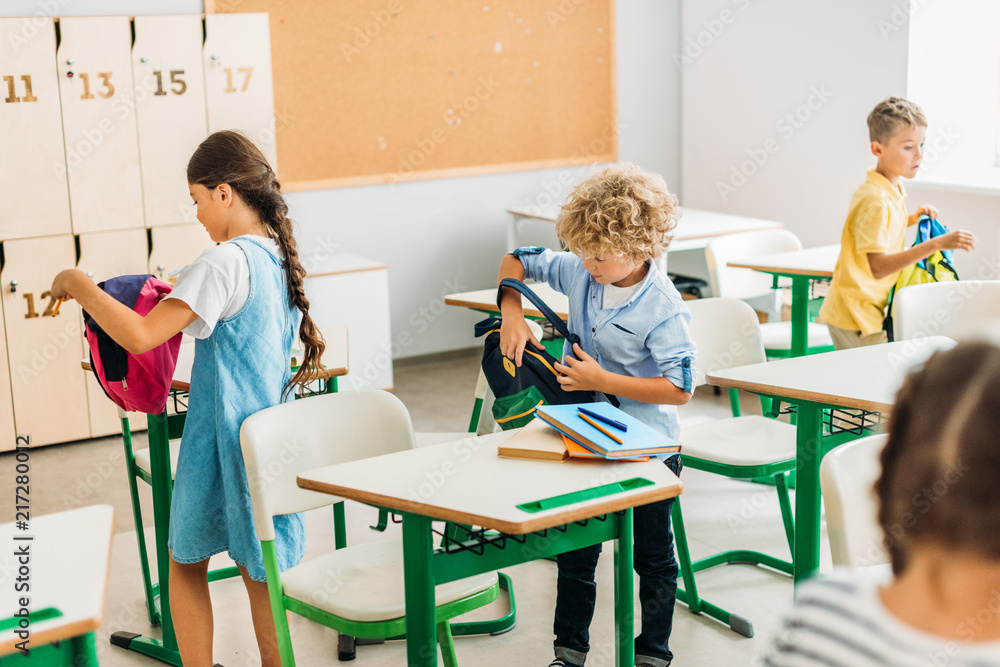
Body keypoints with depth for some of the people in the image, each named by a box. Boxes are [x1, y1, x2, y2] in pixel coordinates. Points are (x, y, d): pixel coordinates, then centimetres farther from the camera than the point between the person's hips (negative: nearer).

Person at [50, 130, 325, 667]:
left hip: (221, 437, -7)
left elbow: (140, 335, -26)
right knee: (259, 565, 17)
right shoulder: (280, 256, 5)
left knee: (186, 561, 12)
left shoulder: (225, 263, -20)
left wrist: (78, 284, -15)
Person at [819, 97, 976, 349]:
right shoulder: (874, 199, -23)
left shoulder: (892, 191, 8)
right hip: (856, 318, -10)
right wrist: (936, 244, -33)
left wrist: (912, 220, 8)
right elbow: (878, 267, -29)